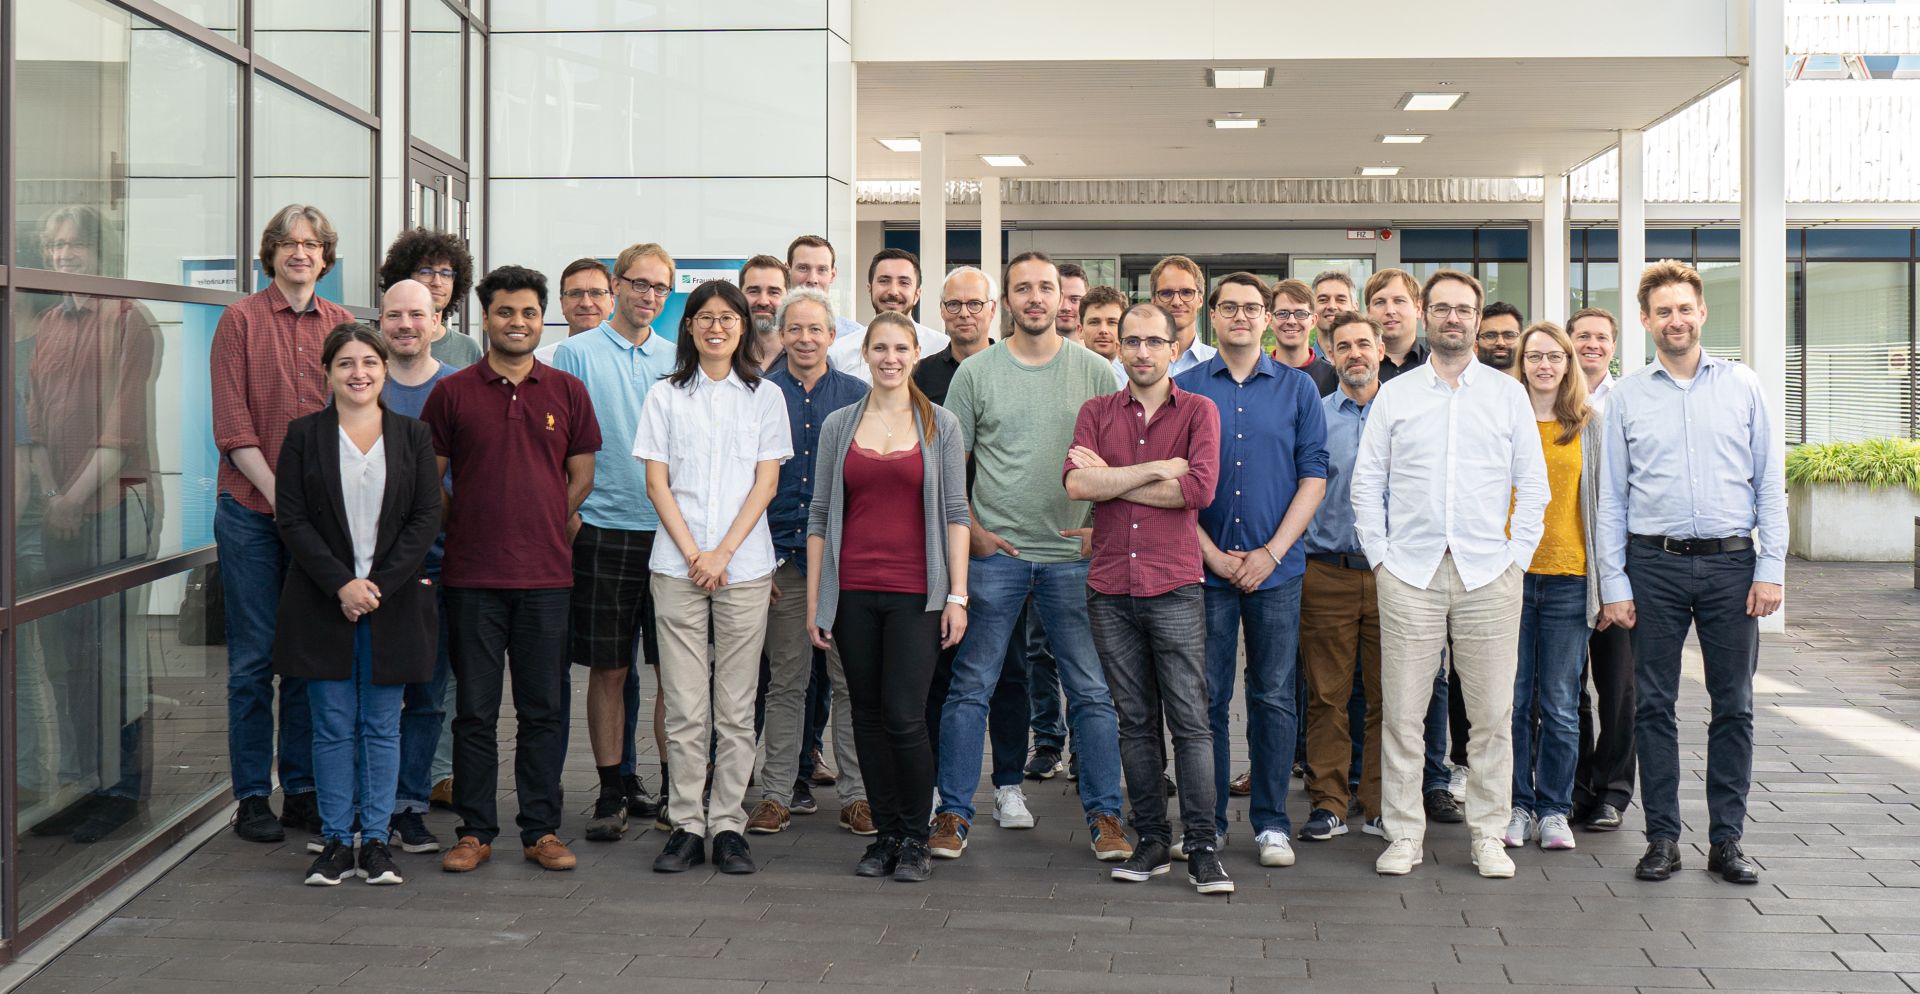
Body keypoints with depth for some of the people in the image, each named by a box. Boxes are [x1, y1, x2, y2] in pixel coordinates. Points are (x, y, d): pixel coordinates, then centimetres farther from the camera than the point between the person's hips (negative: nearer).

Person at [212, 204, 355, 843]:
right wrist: (279, 494, -12)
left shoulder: (340, 325, 10)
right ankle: (252, 797, 10)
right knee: (254, 656, 2)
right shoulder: (241, 319, 0)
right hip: (252, 510, -3)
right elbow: (232, 426, -5)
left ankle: (303, 791, 16)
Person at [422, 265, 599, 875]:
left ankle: (541, 830, 14)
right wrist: (470, 531, 5)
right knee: (475, 710, 5)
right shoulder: (452, 394, 3)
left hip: (547, 573, 1)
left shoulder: (567, 391, 7)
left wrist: (544, 525, 8)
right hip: (472, 574, -1)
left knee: (544, 710, 5)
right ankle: (475, 831, 13)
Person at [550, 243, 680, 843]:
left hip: (670, 530, 3)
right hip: (603, 529, -2)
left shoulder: (677, 360, 12)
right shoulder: (577, 354, 2)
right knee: (609, 668, 2)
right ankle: (612, 793, 11)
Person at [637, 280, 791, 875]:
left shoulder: (765, 398, 9)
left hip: (745, 565, 0)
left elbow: (766, 484, 2)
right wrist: (692, 554, -8)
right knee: (684, 707, 0)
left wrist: (722, 553, -8)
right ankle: (686, 827, 7)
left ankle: (728, 826, 8)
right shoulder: (666, 398, 9)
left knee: (735, 707, 2)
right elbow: (657, 484, 4)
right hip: (677, 565, 0)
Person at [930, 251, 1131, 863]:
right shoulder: (975, 372, 4)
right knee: (971, 687, 3)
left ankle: (1105, 815, 13)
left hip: (1073, 554, 1)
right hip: (994, 553, 0)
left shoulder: (1095, 372, 5)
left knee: (1092, 690, 3)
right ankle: (953, 813, 12)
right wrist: (972, 531, -2)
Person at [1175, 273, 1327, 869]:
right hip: (1204, 566, 0)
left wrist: (1271, 552, -7)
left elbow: (1314, 476, 2)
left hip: (1276, 568, 0)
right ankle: (1206, 820, 13)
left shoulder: (1298, 388, 6)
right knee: (1206, 697, 4)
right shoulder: (1186, 388, 5)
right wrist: (1212, 553, -6)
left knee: (1274, 697, 4)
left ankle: (1271, 822, 13)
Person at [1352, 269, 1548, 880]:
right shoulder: (1394, 395, 10)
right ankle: (1403, 834, 8)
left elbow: (1532, 484, 9)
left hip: (1489, 572, 0)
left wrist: (1518, 555, 1)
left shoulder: (1509, 395, 10)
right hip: (1409, 573, 0)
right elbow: (1367, 481, 9)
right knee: (1401, 710, -1)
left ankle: (1488, 834, 12)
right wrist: (1378, 555, 1)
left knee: (1492, 713, 2)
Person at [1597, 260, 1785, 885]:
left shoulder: (1742, 386, 6)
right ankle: (1662, 838, 11)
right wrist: (1614, 585, -1)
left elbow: (1769, 483, 6)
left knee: (1734, 706, 4)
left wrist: (1771, 569, -2)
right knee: (1653, 706, 2)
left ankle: (1726, 839, 13)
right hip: (1654, 564, 0)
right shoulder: (1625, 396, 6)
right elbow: (1611, 497, 5)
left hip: (1731, 562, 0)